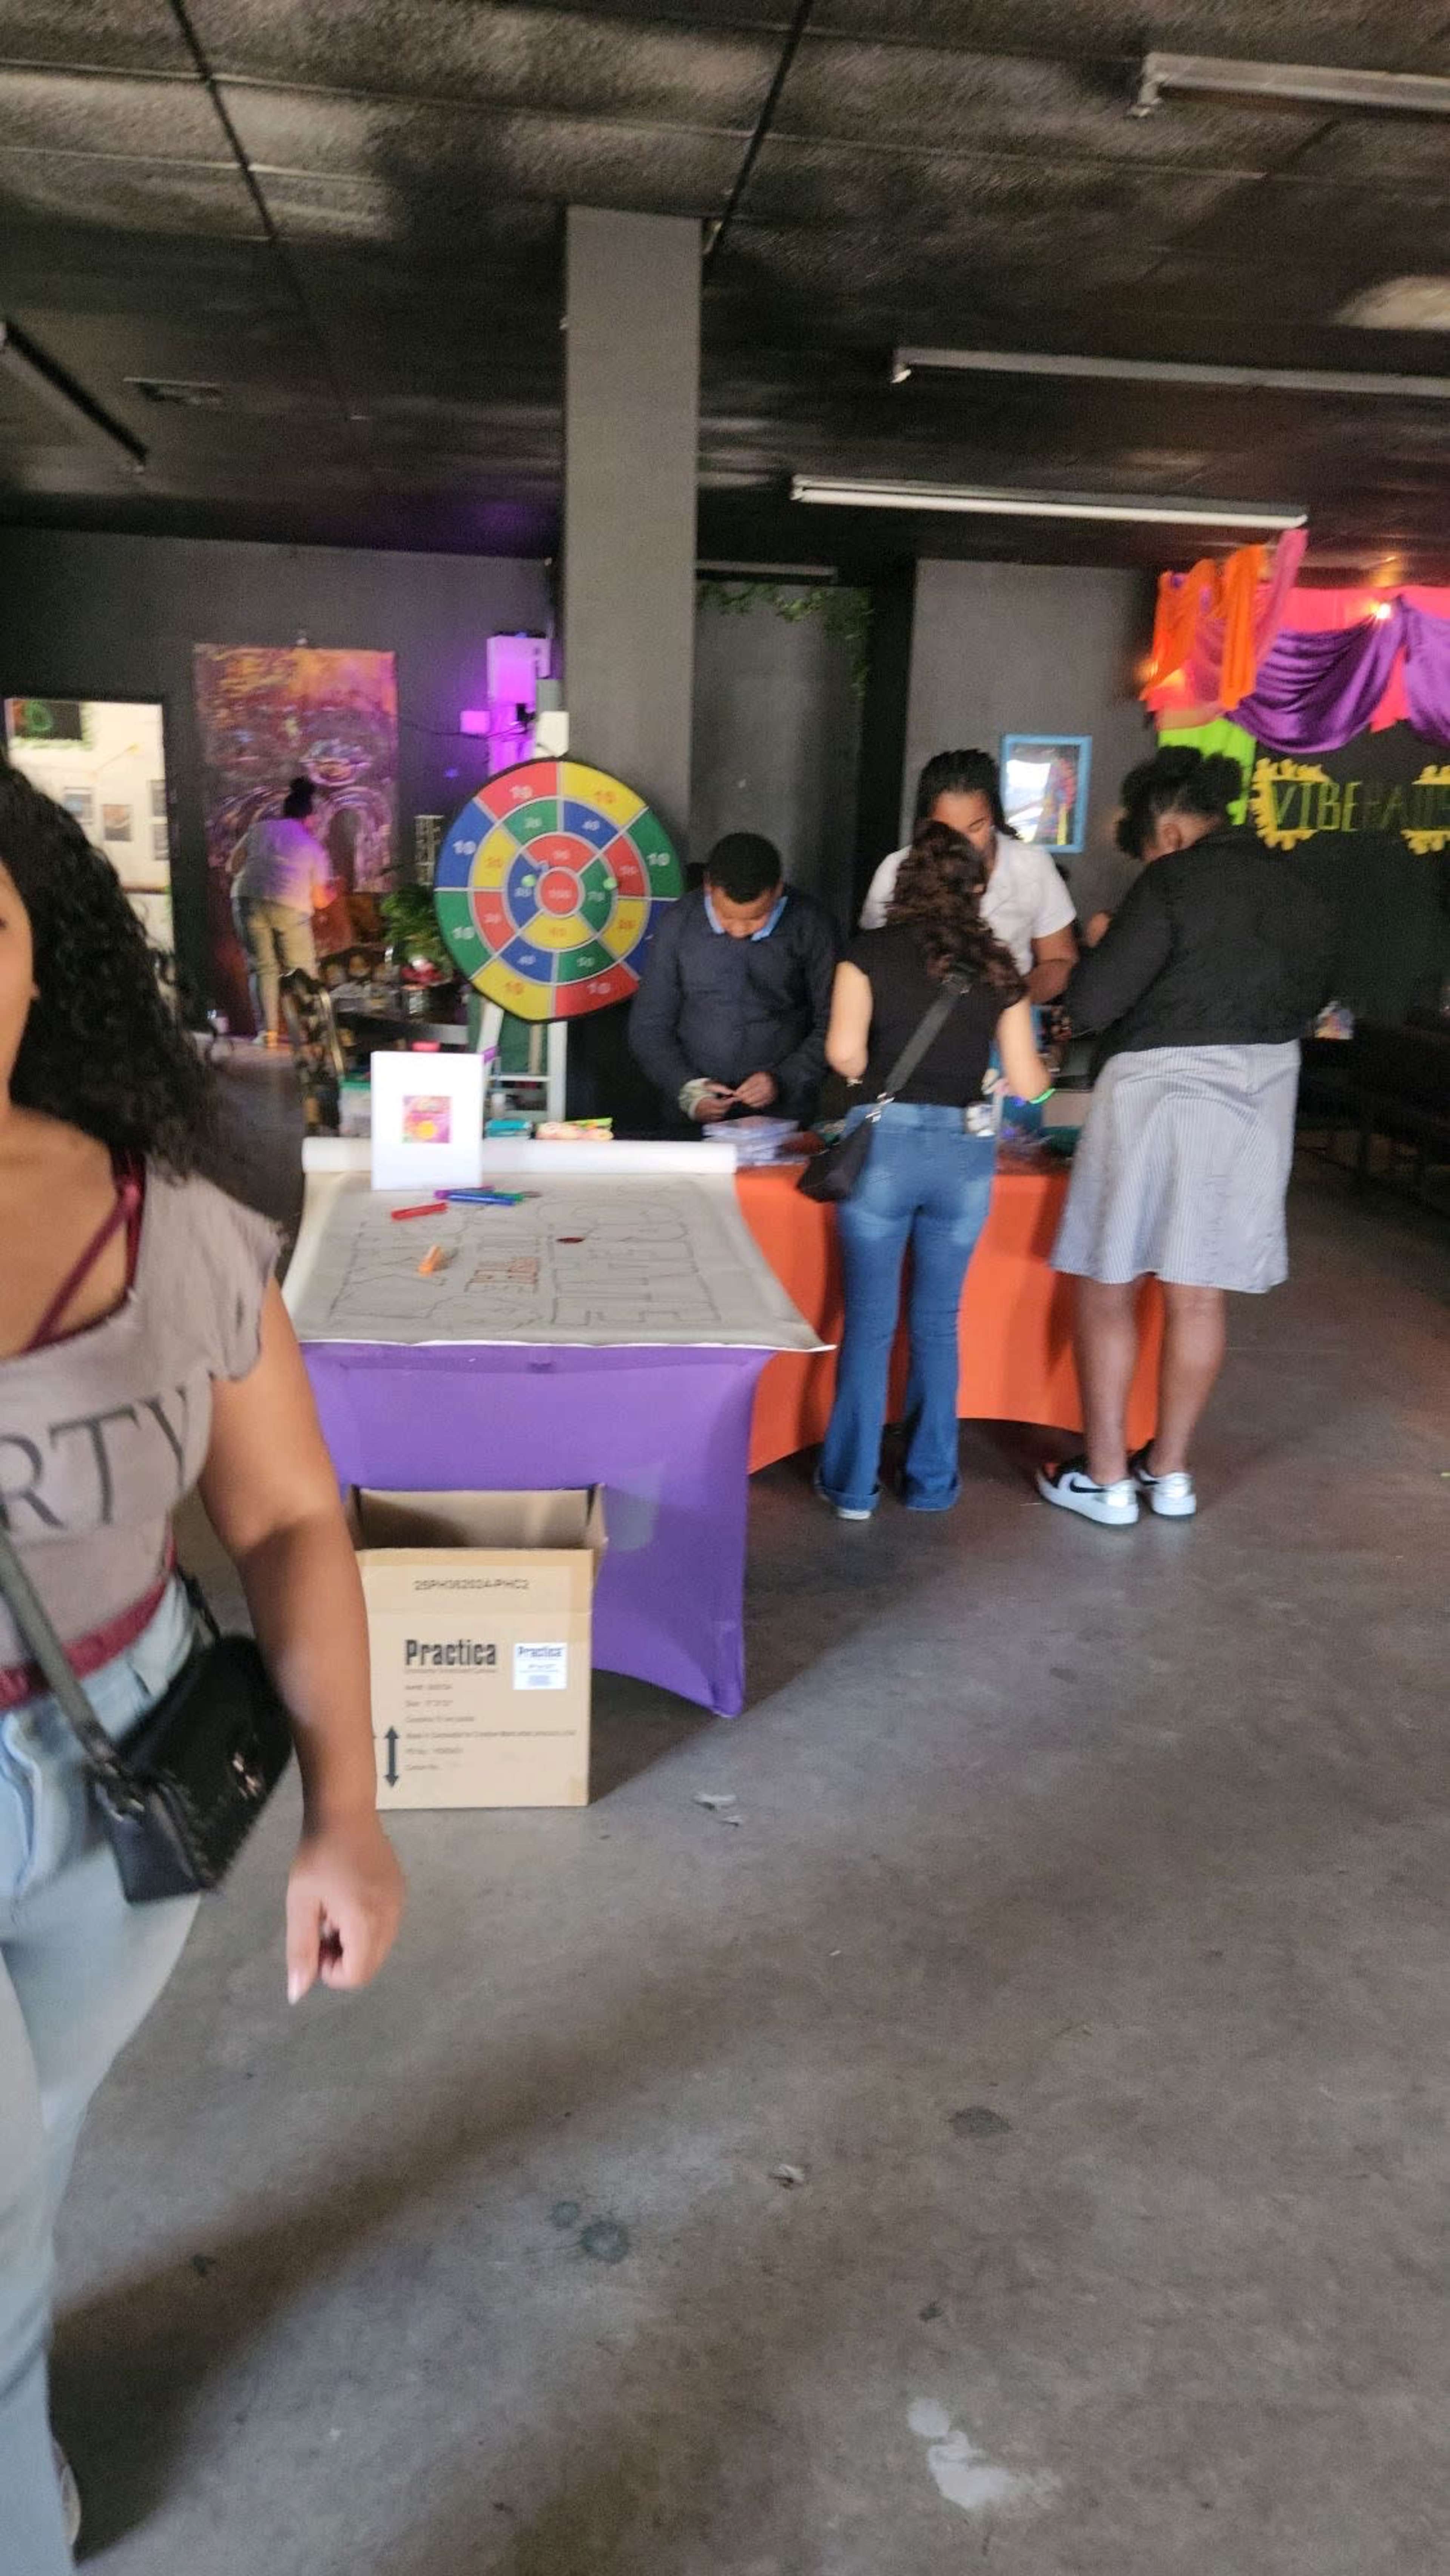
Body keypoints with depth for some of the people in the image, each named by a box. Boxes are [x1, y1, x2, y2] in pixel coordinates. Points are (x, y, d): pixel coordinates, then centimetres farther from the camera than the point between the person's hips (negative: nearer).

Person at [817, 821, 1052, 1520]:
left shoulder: (871, 953, 0)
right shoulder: (997, 967, 6)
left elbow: (844, 1051, -12)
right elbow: (1026, 1083, 6)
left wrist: (878, 1078, 9)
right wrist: (1046, 1067, 28)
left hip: (887, 1142, -2)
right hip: (966, 1149, 2)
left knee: (869, 1320, 8)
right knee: (937, 1323, 15)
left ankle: (853, 1485, 14)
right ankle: (931, 1482, 23)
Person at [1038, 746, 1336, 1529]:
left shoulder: (1174, 884, -13)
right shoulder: (1298, 890, 6)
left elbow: (1089, 1005, -16)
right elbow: (1309, 998, 17)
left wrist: (1103, 949, 4)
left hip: (1162, 1095, -6)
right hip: (1259, 1105, 6)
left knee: (1106, 1289, 6)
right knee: (1199, 1297, 13)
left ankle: (1107, 1479, 11)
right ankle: (1170, 1472, 22)